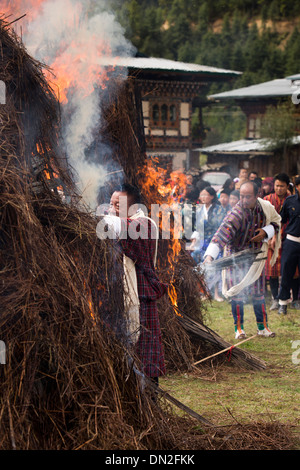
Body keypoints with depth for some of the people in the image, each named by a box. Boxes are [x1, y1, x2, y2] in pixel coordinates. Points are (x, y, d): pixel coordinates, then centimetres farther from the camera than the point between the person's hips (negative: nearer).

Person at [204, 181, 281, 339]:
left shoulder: (265, 207, -11)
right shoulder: (236, 215, -28)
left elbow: (276, 221, 8)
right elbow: (221, 234, -39)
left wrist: (266, 232, -14)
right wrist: (209, 255, -54)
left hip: (256, 256, 3)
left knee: (258, 291, 8)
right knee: (237, 292, -2)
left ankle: (262, 326, 18)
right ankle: (239, 328, 11)